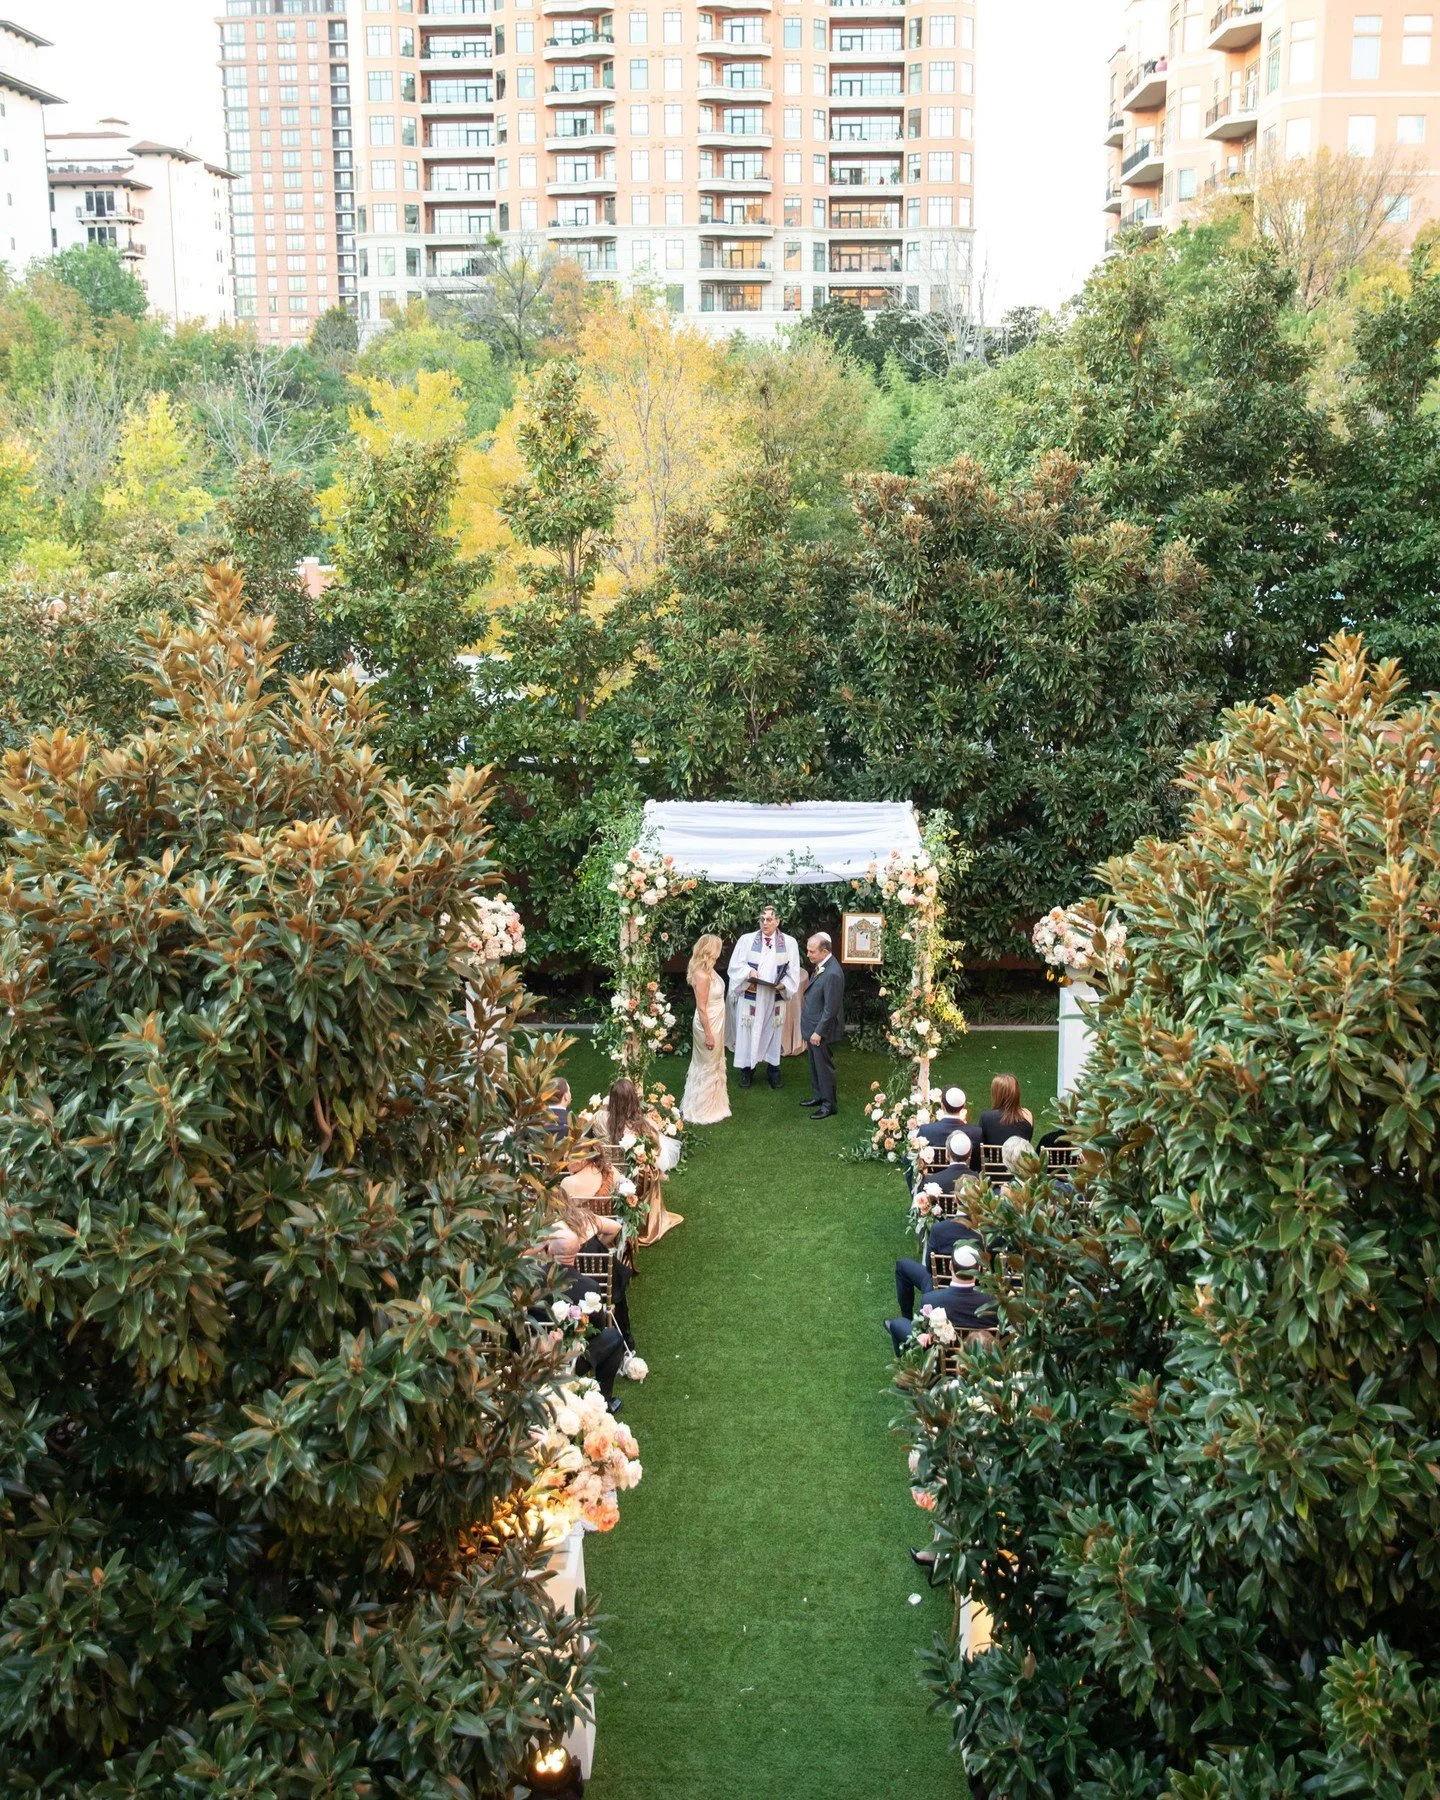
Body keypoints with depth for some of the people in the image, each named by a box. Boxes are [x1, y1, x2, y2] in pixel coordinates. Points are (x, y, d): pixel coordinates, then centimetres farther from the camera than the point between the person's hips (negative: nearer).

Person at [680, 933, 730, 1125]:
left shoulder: (709, 970, 2)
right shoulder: (702, 976, -26)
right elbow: (701, 1008, -23)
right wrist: (708, 1035, -20)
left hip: (716, 1023, 9)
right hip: (708, 1025, -9)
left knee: (713, 1066, 21)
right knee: (707, 1068, 4)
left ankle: (711, 1106, 35)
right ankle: (701, 1112, 17)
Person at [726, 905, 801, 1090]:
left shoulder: (789, 943, 1)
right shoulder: (747, 940, -1)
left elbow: (793, 971, 2)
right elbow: (736, 965, 0)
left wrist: (784, 984, -16)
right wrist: (749, 971, -19)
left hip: (775, 997, 1)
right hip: (751, 996, -1)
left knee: (773, 1032, 10)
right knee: (748, 1032, 3)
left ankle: (773, 1070, 21)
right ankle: (747, 1070, 14)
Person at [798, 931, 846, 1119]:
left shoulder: (833, 974, -27)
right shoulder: (821, 966, 3)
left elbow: (831, 1008, -24)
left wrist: (819, 1032, -20)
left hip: (823, 1030, -9)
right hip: (814, 1027, 9)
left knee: (824, 1067, 3)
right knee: (815, 1065, 21)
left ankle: (829, 1105, 15)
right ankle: (818, 1096, 36)